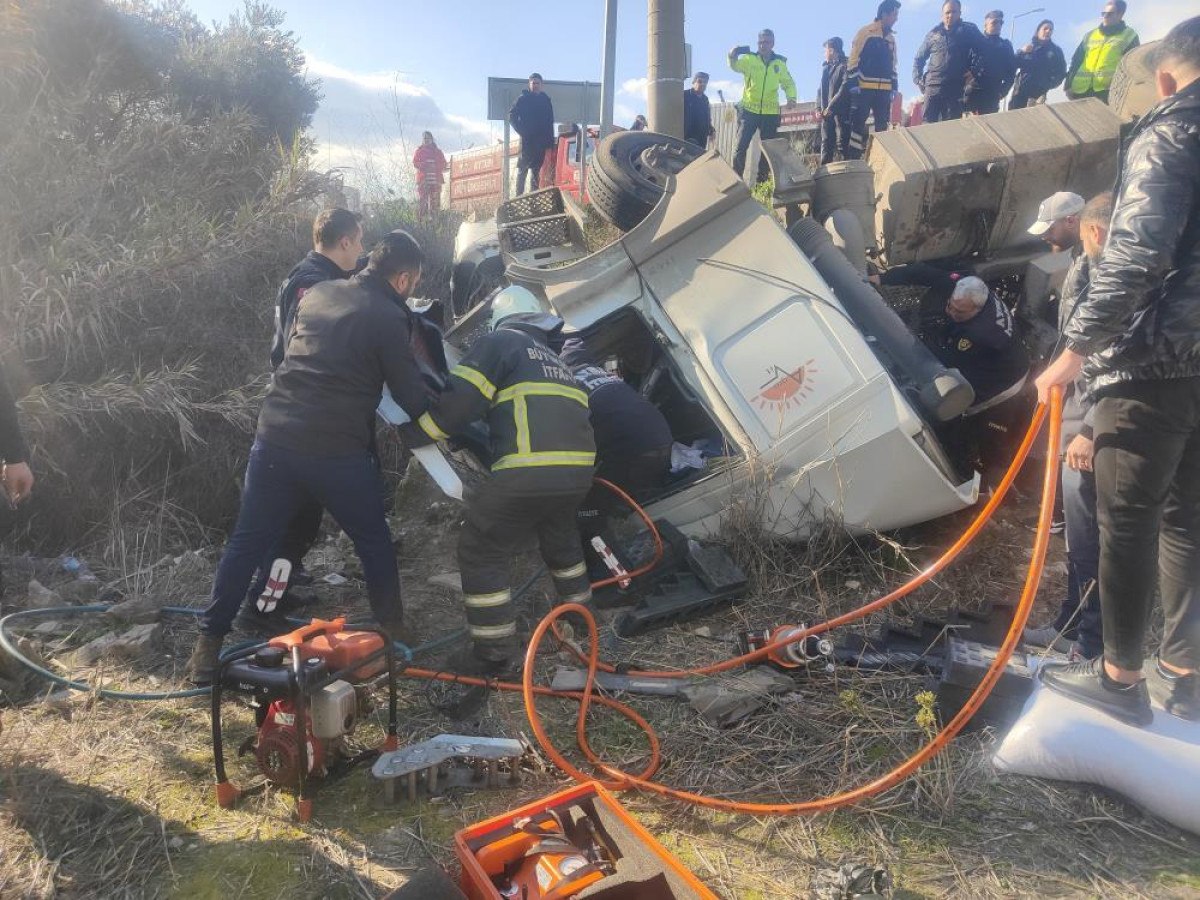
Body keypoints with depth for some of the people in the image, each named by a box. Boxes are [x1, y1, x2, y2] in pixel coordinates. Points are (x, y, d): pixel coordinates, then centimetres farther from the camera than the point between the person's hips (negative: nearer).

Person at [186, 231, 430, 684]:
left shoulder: (318, 292, 12)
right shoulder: (388, 318, -7)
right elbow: (412, 398, -3)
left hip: (275, 438, 5)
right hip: (338, 451, -5)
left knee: (247, 543, 14)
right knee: (374, 544, 15)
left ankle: (208, 645, 20)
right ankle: (393, 636, 26)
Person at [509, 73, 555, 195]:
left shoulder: (546, 100, 14)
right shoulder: (523, 99, 3)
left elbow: (550, 121, 13)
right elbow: (512, 115, 1)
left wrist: (550, 139, 6)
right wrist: (521, 130, -8)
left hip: (541, 140, 3)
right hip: (527, 139, -3)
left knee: (536, 168, 5)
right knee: (523, 166, -6)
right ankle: (519, 194, -6)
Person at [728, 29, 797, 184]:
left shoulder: (780, 63, 8)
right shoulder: (749, 59, 1)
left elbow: (789, 83, 14)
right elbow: (735, 66, -17)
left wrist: (791, 97, -7)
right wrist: (732, 56, -41)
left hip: (770, 113, 3)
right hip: (749, 110, -3)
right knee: (741, 146, -9)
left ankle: (763, 179, 17)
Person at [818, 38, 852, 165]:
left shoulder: (844, 66, -3)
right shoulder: (825, 67, 21)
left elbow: (845, 89, -12)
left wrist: (830, 107, -15)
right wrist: (819, 108, 5)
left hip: (841, 111, -7)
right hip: (826, 112, 7)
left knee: (842, 144, -9)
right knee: (826, 143, 5)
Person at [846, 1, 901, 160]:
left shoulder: (891, 38, 18)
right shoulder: (865, 32, -1)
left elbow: (893, 65, 22)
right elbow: (853, 59, -6)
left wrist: (894, 88, 15)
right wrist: (853, 84, -13)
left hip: (884, 89, 6)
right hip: (864, 87, -6)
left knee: (883, 125, 5)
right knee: (858, 123, -8)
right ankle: (852, 161, -9)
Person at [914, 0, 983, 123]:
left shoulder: (969, 31, 8)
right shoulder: (934, 33, 11)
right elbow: (919, 59, 17)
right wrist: (918, 80, 6)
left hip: (956, 88, 0)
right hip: (933, 86, 0)